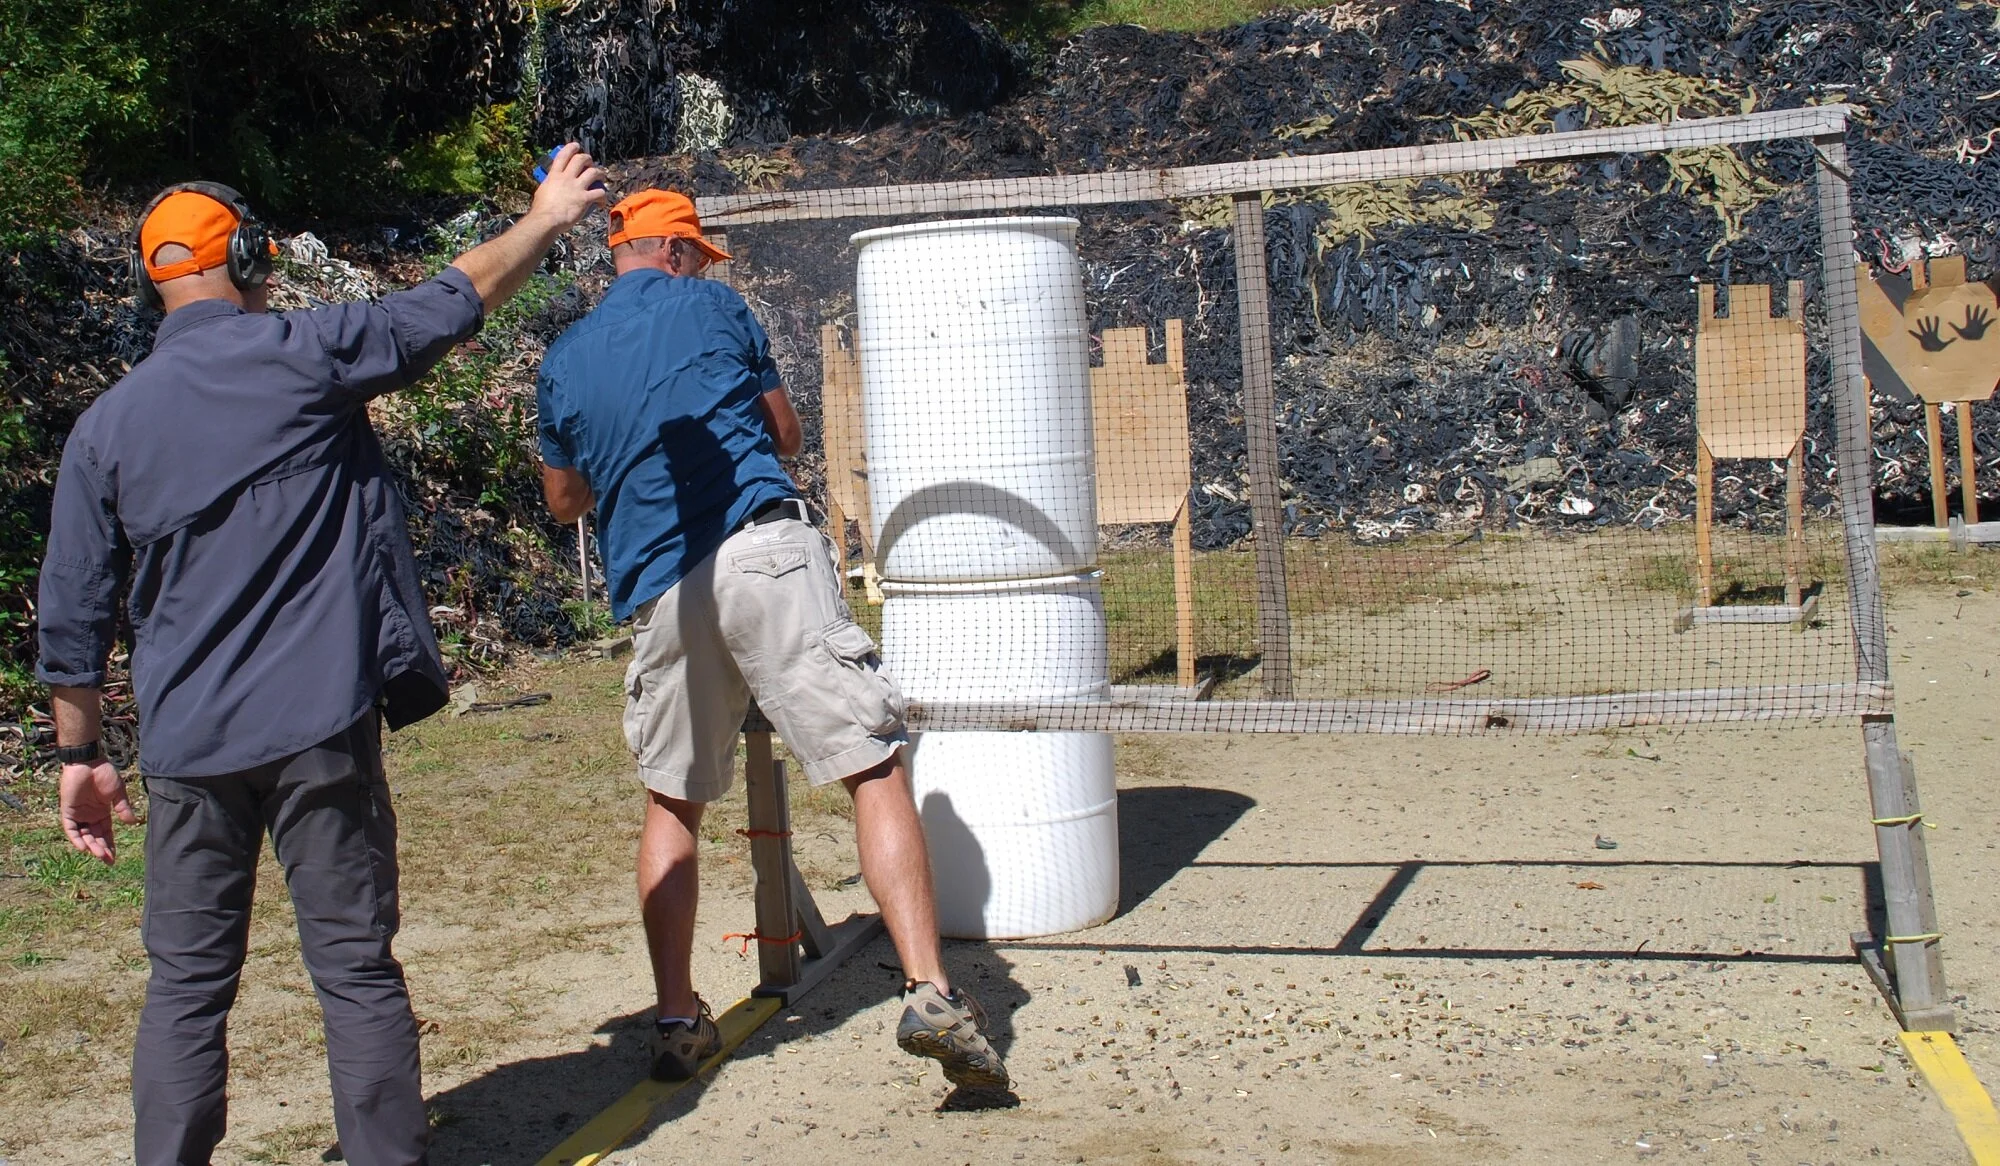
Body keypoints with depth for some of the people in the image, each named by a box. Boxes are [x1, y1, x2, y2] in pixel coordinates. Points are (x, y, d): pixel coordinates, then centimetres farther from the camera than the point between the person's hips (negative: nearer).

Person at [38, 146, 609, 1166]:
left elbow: (73, 614, 7)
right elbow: (453, 302, 8)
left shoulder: (105, 424, 5)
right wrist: (545, 219, 23)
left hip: (185, 746, 3)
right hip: (320, 730, -3)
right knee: (356, 969, 4)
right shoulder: (300, 354, -4)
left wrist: (80, 754, 17)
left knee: (186, 983, 10)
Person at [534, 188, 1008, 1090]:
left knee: (671, 802, 20)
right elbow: (786, 434, 19)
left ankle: (678, 1024, 19)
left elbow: (564, 500, 28)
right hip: (763, 554, -3)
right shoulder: (713, 307, 11)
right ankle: (931, 997, -18)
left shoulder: (562, 362, 17)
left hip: (658, 595, 4)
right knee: (876, 770, -5)